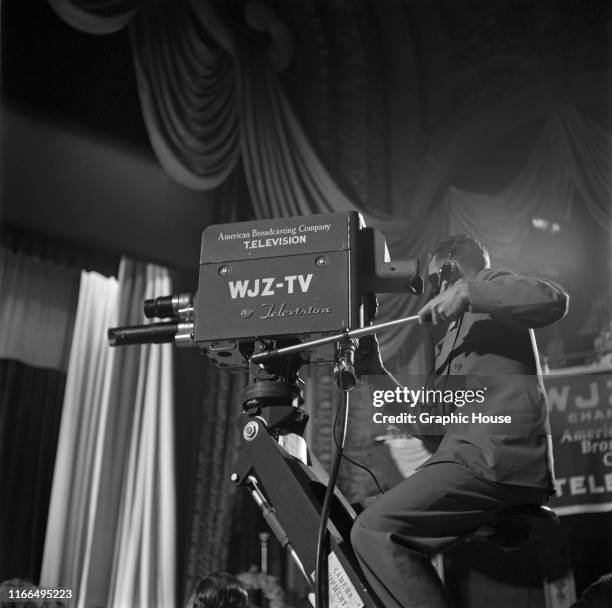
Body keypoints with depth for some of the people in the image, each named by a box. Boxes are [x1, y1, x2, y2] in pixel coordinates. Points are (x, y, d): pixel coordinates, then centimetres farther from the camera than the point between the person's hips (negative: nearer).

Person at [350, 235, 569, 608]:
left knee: (374, 531, -23)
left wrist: (466, 291, -20)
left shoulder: (489, 287, 7)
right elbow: (439, 410, 30)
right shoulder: (462, 324, 33)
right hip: (482, 456, 10)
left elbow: (554, 300, -16)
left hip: (495, 457, -10)